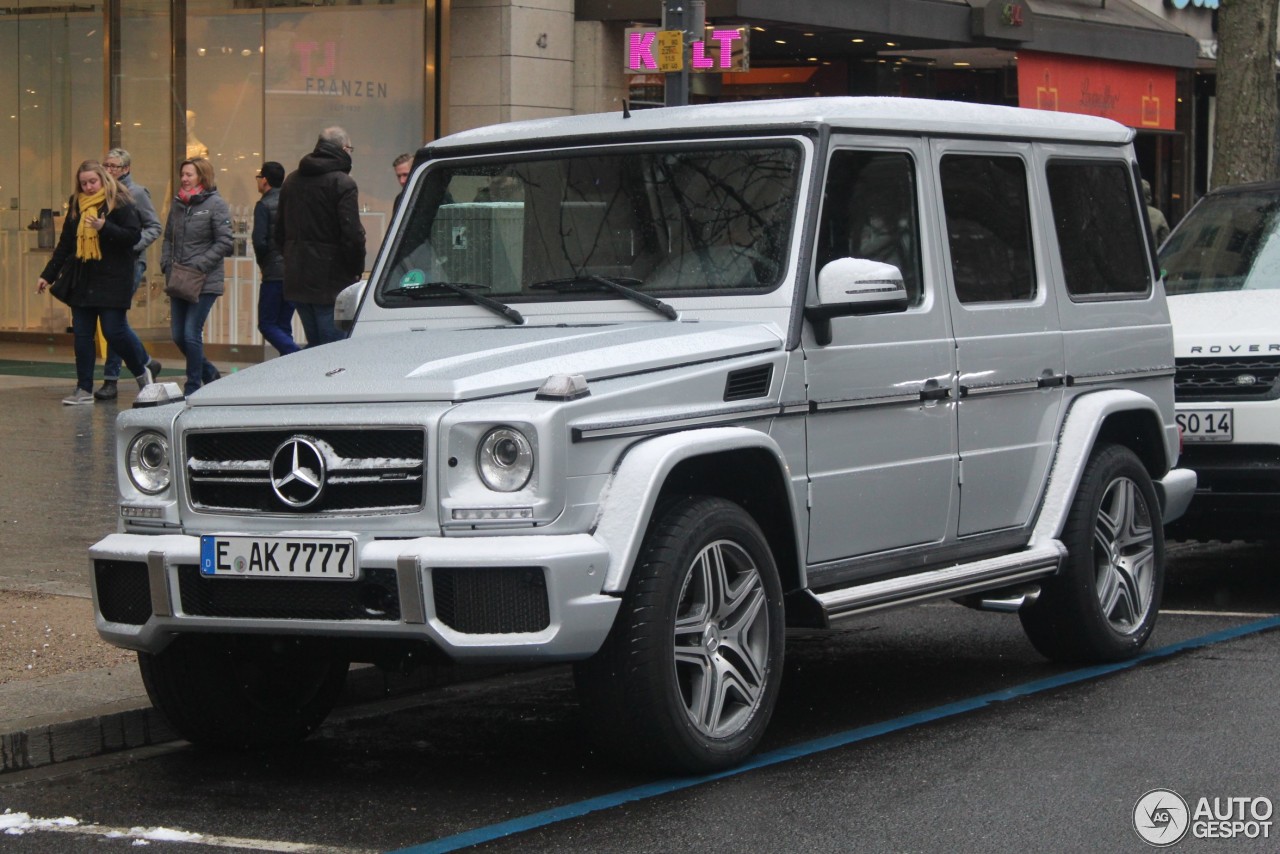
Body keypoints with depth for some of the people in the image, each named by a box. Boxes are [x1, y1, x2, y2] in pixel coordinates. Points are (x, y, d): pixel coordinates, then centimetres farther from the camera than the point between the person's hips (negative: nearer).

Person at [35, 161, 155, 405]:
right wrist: (48, 275, 17)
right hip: (83, 281, 6)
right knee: (82, 334, 3)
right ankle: (84, 389, 8)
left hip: (112, 281, -6)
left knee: (113, 331, -7)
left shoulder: (120, 204, -6)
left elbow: (134, 236, -13)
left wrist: (105, 227, -26)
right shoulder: (76, 206, 12)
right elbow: (64, 245, 18)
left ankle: (142, 370, 18)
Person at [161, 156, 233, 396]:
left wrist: (199, 265, -16)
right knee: (178, 335, 7)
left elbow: (224, 242, -11)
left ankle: (193, 388, 3)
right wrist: (166, 264, 2)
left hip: (205, 282, -6)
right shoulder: (177, 203, 11)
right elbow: (168, 238, 19)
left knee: (192, 334, -9)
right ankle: (209, 374, 28)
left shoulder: (216, 204, -7)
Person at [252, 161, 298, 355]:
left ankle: (295, 355, -22)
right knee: (283, 325, 13)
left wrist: (262, 263, 1)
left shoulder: (264, 205, -8)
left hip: (275, 273, -7)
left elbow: (259, 241, -15)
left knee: (267, 324, -2)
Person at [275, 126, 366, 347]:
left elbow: (279, 232, 20)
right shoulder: (342, 183, -11)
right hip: (332, 280, -7)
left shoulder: (292, 180, 14)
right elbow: (352, 235, -16)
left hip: (295, 279, 7)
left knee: (315, 345, 16)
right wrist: (357, 269, -4)